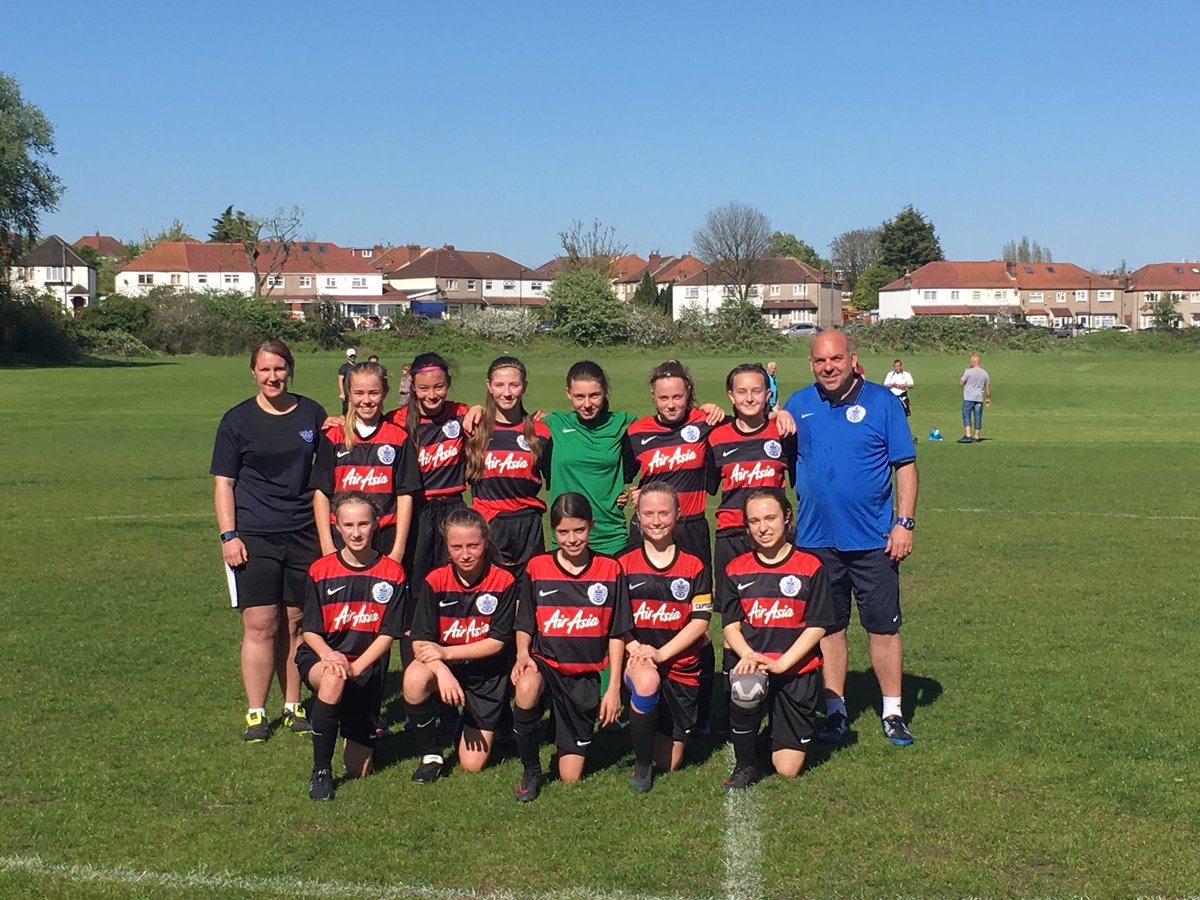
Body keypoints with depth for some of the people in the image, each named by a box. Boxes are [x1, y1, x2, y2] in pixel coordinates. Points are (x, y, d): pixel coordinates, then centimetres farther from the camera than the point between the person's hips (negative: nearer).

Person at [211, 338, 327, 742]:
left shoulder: (312, 414, 7)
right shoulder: (238, 420, 2)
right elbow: (223, 482, 3)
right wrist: (228, 535, -6)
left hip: (304, 536, 2)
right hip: (254, 537, -2)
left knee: (295, 624, 6)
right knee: (260, 625, -5)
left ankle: (293, 706, 18)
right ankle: (256, 713, 5)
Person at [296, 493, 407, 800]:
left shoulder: (391, 573, -3)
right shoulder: (320, 571, -2)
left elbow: (388, 633, -5)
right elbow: (310, 630, -3)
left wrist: (355, 667, -19)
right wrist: (328, 655, -24)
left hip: (366, 666, 1)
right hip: (319, 658, -1)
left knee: (359, 770, -1)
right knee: (333, 678, -41)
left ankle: (360, 734, 38)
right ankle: (320, 771, -26)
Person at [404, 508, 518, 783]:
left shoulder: (504, 582, -14)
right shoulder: (435, 582, -11)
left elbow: (497, 642, -14)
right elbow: (420, 641, -14)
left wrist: (446, 652, -24)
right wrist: (442, 671, -34)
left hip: (487, 673, -1)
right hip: (443, 664, 1)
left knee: (473, 765, -3)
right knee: (414, 678, -36)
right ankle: (431, 754, -11)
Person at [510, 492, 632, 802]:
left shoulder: (610, 570, -3)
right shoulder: (536, 567, -2)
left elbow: (617, 634, 1)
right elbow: (525, 625, 5)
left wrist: (614, 687, -4)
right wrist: (523, 654, -16)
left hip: (585, 676, 0)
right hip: (544, 663, 0)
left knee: (571, 776, 0)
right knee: (526, 687, -39)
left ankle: (570, 738, 38)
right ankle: (530, 771, -14)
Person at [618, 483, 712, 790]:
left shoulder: (695, 566, 2)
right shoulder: (623, 564, 2)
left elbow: (700, 621, -4)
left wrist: (662, 653, -17)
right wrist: (635, 647, -20)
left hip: (681, 664, 1)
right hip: (638, 659, -1)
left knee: (670, 762, 3)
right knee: (647, 681, -40)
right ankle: (641, 763, -16)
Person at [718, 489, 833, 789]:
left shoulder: (810, 567, -2)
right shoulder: (736, 570, 6)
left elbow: (817, 627, -5)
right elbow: (731, 625, 3)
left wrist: (780, 664, -16)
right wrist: (748, 655, -18)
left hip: (798, 670, -1)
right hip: (751, 664, 1)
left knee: (788, 770, -3)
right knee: (745, 689, -39)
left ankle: (782, 729, 35)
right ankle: (744, 765, -12)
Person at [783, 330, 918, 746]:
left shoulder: (881, 402, -1)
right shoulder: (797, 406, 5)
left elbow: (905, 466, -1)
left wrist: (904, 522, -7)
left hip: (874, 540, -2)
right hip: (816, 540, 2)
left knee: (884, 627, 3)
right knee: (827, 628, 10)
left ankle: (892, 713, 16)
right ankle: (835, 710, 21)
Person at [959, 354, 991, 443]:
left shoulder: (968, 372, -10)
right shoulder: (985, 373, 7)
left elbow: (961, 382, -4)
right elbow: (988, 387, 12)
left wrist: (964, 373, 11)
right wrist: (988, 398, 21)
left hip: (968, 398, -5)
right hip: (979, 398, 5)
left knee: (967, 416, -3)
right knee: (978, 417, 8)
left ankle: (968, 436, -14)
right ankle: (976, 436, 12)